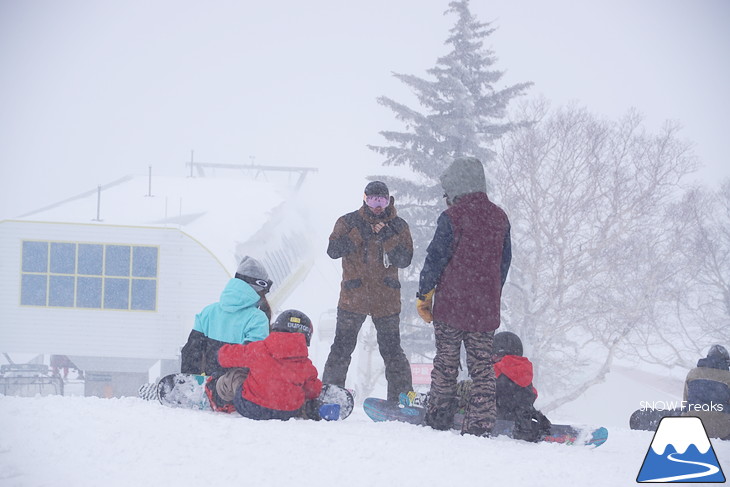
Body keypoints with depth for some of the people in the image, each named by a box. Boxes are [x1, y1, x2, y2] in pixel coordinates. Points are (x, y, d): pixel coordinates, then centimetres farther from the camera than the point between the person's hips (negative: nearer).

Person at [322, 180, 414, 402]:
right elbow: (333, 250, -10)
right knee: (342, 348, 1)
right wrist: (360, 234, -18)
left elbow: (404, 260, -5)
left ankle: (401, 396, 11)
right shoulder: (349, 223, 0)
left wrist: (388, 238, -17)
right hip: (353, 298, 0)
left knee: (392, 351, 5)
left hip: (386, 300, 1)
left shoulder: (398, 226, 3)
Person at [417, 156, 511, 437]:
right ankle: (480, 425, 0)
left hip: (451, 305, -4)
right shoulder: (499, 217, 7)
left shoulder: (452, 217, -10)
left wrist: (423, 295, 1)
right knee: (482, 366, 5)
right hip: (486, 309, 4)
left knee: (446, 363, 7)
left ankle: (438, 420, 12)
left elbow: (436, 257, -9)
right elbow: (504, 262, 14)